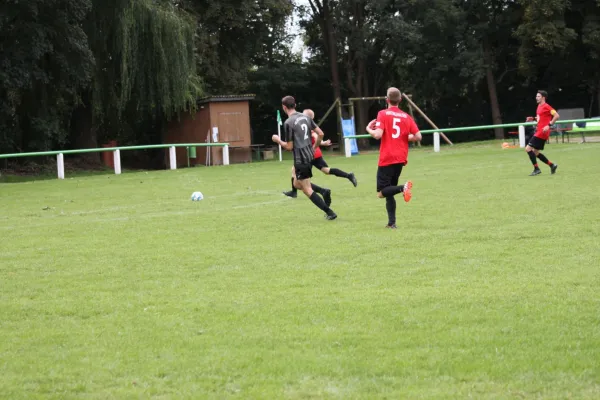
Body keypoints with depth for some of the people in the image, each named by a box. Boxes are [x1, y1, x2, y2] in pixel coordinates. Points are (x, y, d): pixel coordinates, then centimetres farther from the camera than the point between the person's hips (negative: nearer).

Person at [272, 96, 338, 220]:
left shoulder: (288, 123, -15)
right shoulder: (305, 117, 7)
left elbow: (289, 147, -12)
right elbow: (320, 134, 8)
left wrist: (278, 140, 4)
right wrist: (314, 147, 22)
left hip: (300, 159, -8)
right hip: (309, 156, 8)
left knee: (307, 190, -1)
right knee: (297, 184, 22)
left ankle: (330, 213, -5)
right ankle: (323, 191, 3)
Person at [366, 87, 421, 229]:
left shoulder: (383, 114, -6)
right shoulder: (406, 117, 6)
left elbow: (377, 135, -18)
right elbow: (418, 137, 0)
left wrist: (368, 129, 2)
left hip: (386, 159, -5)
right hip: (401, 159, 5)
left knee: (381, 192, -2)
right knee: (389, 192, 15)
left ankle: (403, 188, -28)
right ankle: (392, 222, 6)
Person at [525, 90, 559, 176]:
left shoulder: (546, 106, -12)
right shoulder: (539, 106, 16)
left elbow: (556, 116, -18)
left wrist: (548, 125, -24)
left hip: (541, 133, -10)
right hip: (539, 132, 10)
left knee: (528, 149, -13)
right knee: (535, 152, 13)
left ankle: (536, 169, -8)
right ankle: (552, 165, 20)